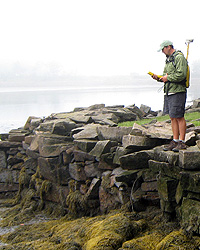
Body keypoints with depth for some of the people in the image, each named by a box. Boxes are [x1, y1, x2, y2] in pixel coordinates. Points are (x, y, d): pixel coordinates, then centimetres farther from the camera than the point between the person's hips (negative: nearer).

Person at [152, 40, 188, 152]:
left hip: (178, 91, -9)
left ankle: (182, 142, -2)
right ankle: (175, 141, 15)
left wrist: (167, 78, -12)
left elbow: (181, 75, -20)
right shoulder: (169, 59, 20)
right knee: (173, 117, 10)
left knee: (179, 117, -7)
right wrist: (158, 77, 7)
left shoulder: (179, 57, -10)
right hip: (168, 92, 9)